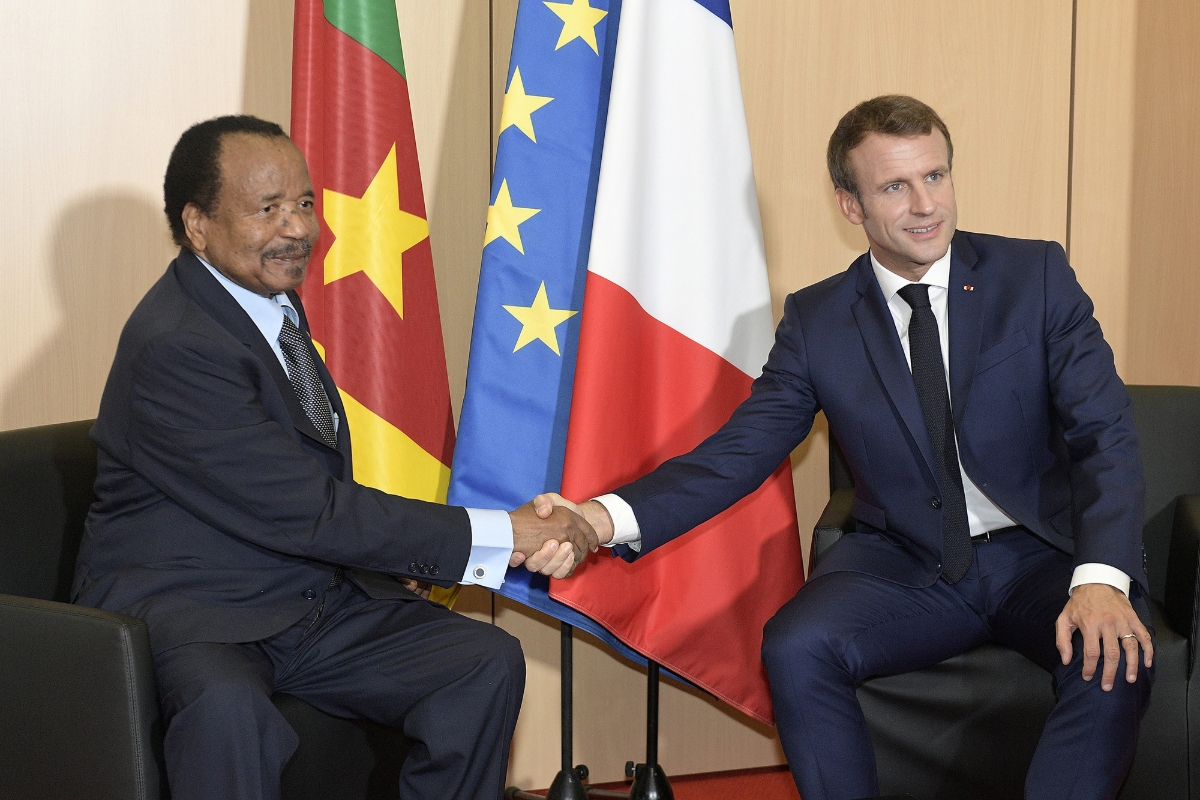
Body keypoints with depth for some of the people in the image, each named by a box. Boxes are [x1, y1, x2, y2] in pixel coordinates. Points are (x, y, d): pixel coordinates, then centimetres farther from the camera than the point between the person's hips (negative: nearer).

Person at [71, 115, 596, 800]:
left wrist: (402, 554, 0)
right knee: (228, 706, -40)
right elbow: (310, 512, -24)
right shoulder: (175, 348, -22)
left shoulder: (272, 298, 9)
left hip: (316, 600, 9)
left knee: (489, 661, -9)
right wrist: (499, 534, -21)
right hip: (184, 608, -8)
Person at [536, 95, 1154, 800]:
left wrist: (1102, 579, -27)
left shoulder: (1037, 278, -2)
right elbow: (741, 451, -3)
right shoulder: (817, 321, 2)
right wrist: (608, 517, -22)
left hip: (1045, 555, -1)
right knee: (795, 648, -27)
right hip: (907, 566, 1)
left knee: (1116, 657, -31)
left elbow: (1106, 438, -8)